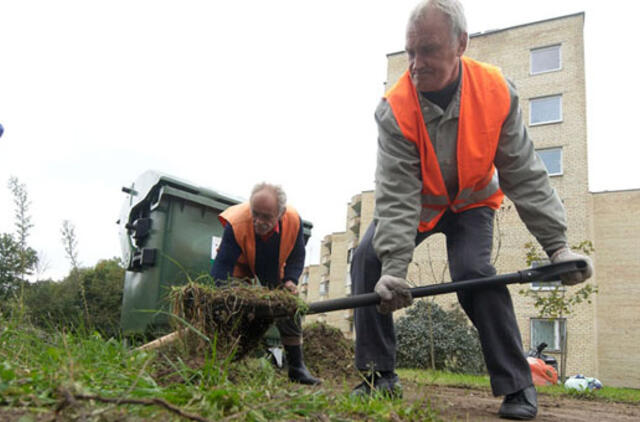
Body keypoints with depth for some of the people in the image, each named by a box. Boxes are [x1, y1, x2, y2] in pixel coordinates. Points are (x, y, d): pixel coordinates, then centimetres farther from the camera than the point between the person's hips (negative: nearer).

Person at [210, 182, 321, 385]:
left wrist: (290, 280, -26)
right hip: (241, 265, -2)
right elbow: (222, 265, -35)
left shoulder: (294, 221, -31)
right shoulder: (236, 223, -39)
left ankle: (297, 367, 9)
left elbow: (297, 256, -11)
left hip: (274, 268, 3)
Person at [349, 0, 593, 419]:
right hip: (415, 203, 1)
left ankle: (517, 385, -6)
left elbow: (525, 175, -19)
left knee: (473, 271, -25)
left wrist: (557, 243, -24)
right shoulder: (395, 110, -28)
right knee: (368, 258, -18)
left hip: (472, 201, 0)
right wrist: (394, 266, -43)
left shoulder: (496, 91, -24)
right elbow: (396, 196, -32)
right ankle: (379, 375, -4)